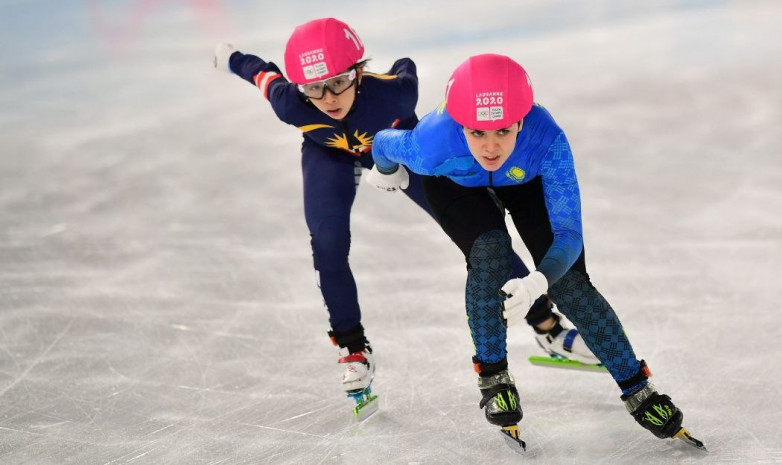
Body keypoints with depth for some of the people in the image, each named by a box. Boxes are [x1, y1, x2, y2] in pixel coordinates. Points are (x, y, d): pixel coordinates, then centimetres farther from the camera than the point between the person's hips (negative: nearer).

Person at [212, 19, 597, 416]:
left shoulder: (392, 90, -41)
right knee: (328, 245, -21)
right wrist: (231, 59, 5)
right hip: (329, 153, 0)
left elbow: (406, 69, -17)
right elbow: (266, 75, -16)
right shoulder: (291, 105, -38)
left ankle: (547, 327, 6)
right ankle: (354, 350, 3)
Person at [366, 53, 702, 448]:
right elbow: (384, 144, -18)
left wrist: (538, 282, -60)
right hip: (454, 184, 0)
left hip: (525, 179, 1)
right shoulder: (432, 145, -42)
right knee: (490, 253, -27)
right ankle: (493, 378, -5)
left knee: (568, 283, -9)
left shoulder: (546, 141, -42)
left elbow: (569, 234, -41)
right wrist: (385, 171, 6)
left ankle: (638, 391, 6)